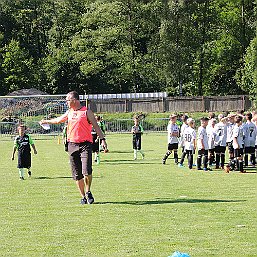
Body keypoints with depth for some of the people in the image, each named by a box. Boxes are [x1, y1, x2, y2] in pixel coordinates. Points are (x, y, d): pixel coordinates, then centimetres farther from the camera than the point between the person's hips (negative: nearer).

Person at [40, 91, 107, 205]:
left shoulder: (86, 112, -3)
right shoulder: (69, 112, 14)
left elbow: (96, 126, -4)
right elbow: (59, 120, 32)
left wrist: (102, 139, -13)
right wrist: (46, 121, 43)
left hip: (85, 144, -5)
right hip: (72, 145, 5)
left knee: (86, 171, -17)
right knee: (77, 174, 3)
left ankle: (88, 192, 6)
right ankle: (83, 196, 12)